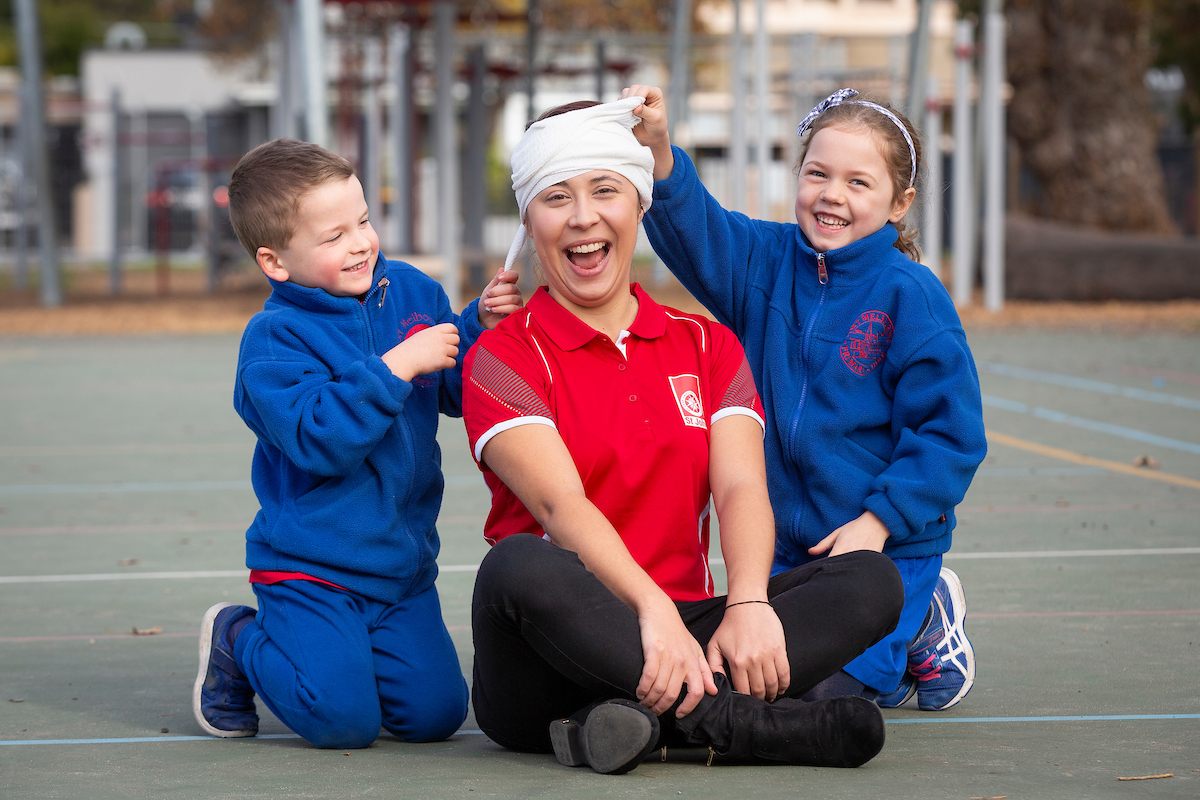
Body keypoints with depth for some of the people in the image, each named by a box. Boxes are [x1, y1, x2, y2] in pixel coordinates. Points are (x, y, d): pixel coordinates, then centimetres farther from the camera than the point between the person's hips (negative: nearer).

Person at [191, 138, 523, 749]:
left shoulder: (411, 292, 5)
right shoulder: (275, 340, -14)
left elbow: (457, 393, 11)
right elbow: (318, 439, -26)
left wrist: (481, 328, -8)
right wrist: (395, 366, -27)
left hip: (402, 563, 6)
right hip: (309, 570, -6)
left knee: (434, 714, -3)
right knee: (344, 721, -15)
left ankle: (336, 648, 24)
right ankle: (238, 641, 13)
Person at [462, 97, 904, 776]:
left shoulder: (706, 346, 17)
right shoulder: (503, 358, 3)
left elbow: (742, 488, 0)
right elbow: (561, 502, -14)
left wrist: (748, 605, -21)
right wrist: (650, 608, -31)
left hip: (680, 631, 4)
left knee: (872, 581, -17)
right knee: (519, 565, -37)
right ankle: (737, 719, -35)